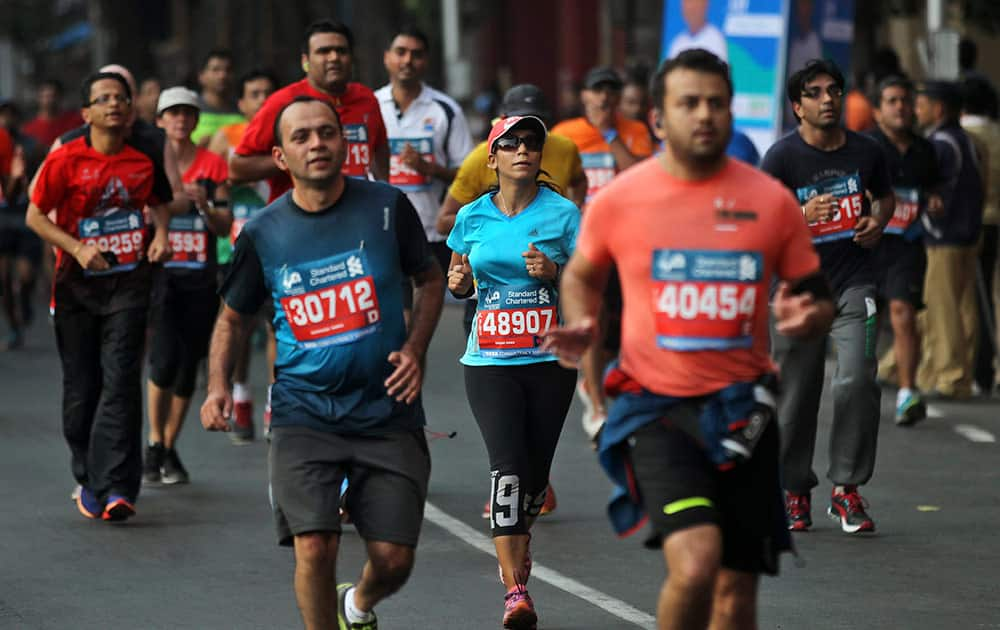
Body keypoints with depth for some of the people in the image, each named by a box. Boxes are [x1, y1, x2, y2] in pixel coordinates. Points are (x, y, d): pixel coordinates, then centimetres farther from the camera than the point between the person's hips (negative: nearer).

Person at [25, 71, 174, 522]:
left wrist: (161, 234, 0)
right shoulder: (66, 159, -5)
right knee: (81, 386, 5)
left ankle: (117, 486, -15)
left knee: (121, 382, -11)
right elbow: (35, 216, -2)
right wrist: (77, 248, -14)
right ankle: (88, 480, 22)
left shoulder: (144, 157, 2)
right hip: (77, 284, 0)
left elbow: (159, 200, 20)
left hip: (128, 283, 0)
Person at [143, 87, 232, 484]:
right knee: (165, 359, -17)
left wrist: (204, 205, -13)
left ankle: (169, 450, 18)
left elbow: (225, 227, 5)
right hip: (159, 272, -2)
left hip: (200, 277, 2)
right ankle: (155, 445, -2)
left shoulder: (213, 166, 8)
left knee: (188, 366, 5)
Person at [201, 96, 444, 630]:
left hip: (387, 412, 0)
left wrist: (414, 349, -3)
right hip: (304, 416, 0)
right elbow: (232, 318, 13)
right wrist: (217, 387, -3)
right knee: (313, 549, -16)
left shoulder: (386, 208, -2)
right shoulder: (263, 234, -1)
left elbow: (431, 280, 13)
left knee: (393, 559, -1)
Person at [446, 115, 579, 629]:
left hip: (550, 361, 1)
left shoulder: (563, 213, -1)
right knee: (507, 465, -17)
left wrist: (554, 272, -18)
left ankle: (518, 543, 41)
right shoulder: (473, 217, 4)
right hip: (489, 363, -1)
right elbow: (460, 283, 17)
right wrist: (457, 282, -5)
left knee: (535, 470, 9)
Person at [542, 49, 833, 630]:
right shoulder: (619, 200, -1)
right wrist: (582, 329, -1)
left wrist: (807, 316, -12)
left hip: (742, 408, 3)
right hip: (657, 408, -3)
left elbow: (819, 301, 11)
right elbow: (583, 275, 19)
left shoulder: (771, 200, 2)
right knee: (695, 561, -24)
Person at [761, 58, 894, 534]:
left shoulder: (865, 151, 5)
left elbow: (886, 195, 25)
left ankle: (847, 489, -2)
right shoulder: (782, 156, -6)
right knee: (797, 392, 3)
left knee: (856, 382, -13)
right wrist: (802, 215, -26)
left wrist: (878, 222, 3)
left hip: (853, 283, 2)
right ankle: (795, 492, 18)